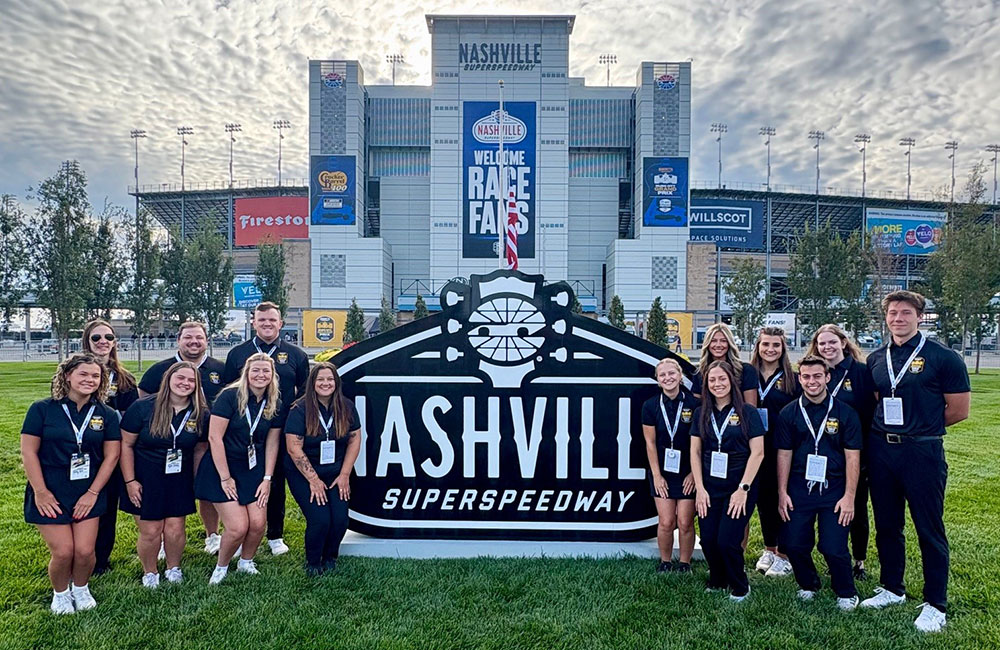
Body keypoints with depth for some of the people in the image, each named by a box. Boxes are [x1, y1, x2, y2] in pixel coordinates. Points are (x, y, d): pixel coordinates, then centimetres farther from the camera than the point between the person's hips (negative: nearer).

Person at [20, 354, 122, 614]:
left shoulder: (106, 414, 0)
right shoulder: (42, 409, -6)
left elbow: (111, 455, 0)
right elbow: (28, 452, -6)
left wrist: (93, 492, -6)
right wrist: (40, 492, -9)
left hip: (88, 492, 2)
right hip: (50, 494, -2)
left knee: (85, 551, -4)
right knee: (63, 552, -6)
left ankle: (81, 588, 29)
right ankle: (60, 593, 26)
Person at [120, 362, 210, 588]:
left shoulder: (201, 414, -5)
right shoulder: (143, 407, -13)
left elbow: (199, 450, 6)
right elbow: (126, 444, -7)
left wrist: (197, 480, 8)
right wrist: (130, 481, -8)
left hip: (179, 481, 2)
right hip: (145, 480, -2)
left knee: (175, 530, 2)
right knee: (150, 532, 2)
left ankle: (174, 568, 30)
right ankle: (149, 573, 28)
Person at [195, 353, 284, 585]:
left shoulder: (275, 404, 0)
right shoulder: (230, 396, -15)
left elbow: (272, 443, 5)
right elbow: (214, 437, -16)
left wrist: (267, 478, -1)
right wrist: (225, 478, -14)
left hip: (254, 469, 4)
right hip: (223, 467, -4)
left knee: (258, 523, -7)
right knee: (237, 528, -12)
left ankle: (246, 562, 25)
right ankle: (221, 567, 19)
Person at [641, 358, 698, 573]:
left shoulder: (693, 404, -7)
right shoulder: (651, 406, -3)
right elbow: (650, 443, -1)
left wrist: (694, 473, -6)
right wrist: (657, 475, -3)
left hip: (688, 473, -1)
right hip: (662, 472, 1)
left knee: (685, 522, 0)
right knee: (666, 522, -1)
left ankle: (684, 564, 20)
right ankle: (665, 562, 20)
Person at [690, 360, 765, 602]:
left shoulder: (747, 412, -4)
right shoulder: (701, 413, 6)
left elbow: (757, 452, -7)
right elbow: (695, 451, 6)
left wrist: (743, 489, -12)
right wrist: (700, 488, -2)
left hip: (739, 487, -3)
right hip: (709, 488, 3)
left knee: (727, 540, -9)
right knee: (708, 540, 0)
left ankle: (740, 588, 19)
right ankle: (717, 582, 28)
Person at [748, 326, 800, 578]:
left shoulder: (792, 378, -1)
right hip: (756, 447, 3)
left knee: (781, 499, 2)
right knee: (762, 498, 11)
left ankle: (783, 555, 16)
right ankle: (769, 549, 27)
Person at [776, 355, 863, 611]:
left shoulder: (845, 413, -2)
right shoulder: (789, 413, 3)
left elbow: (852, 456, -3)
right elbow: (784, 455, 4)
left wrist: (849, 497, -7)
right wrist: (782, 493, 0)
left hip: (834, 489, -2)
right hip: (799, 488, 2)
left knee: (834, 548, -9)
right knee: (793, 544, -2)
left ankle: (846, 593, 20)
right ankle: (808, 585, 28)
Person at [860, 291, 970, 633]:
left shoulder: (943, 357, -6)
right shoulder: (876, 359, 8)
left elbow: (958, 410, -5)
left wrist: (920, 423, 0)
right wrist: (888, 426, 3)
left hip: (922, 452, -5)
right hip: (881, 450, 5)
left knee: (929, 530, 4)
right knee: (887, 525, 14)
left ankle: (935, 605, 17)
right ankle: (892, 589, 30)